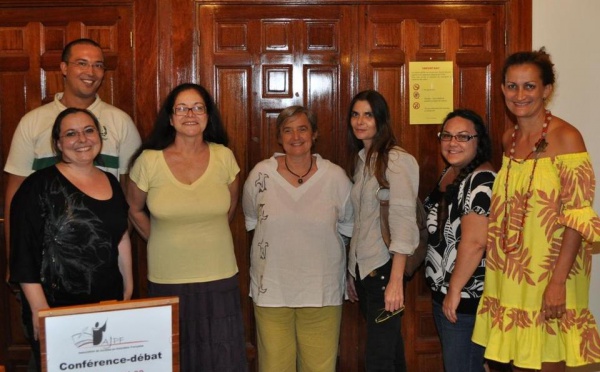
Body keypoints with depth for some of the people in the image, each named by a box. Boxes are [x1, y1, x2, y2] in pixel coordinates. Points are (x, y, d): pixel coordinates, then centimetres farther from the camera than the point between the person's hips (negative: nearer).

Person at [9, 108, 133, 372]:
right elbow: (24, 255, -11)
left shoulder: (111, 183, 10)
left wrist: (128, 286, 16)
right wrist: (39, 309, -15)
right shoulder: (40, 186, -8)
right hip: (57, 310, -5)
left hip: (109, 303, 5)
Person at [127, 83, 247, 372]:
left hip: (219, 277, 1)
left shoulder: (224, 156, -3)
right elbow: (135, 210, 9)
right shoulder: (149, 161, -7)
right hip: (167, 280, -1)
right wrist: (159, 241, 11)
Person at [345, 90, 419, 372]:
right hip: (362, 267, 7)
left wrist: (395, 281, -21)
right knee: (389, 348, 15)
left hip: (384, 268, -7)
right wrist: (352, 274, 13)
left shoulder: (396, 160, -9)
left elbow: (404, 220, -16)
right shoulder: (360, 160, 13)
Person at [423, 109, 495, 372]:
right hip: (441, 291, 10)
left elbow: (474, 242, -26)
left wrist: (455, 289, -21)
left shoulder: (481, 180, -20)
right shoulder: (449, 174, 10)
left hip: (466, 296, -9)